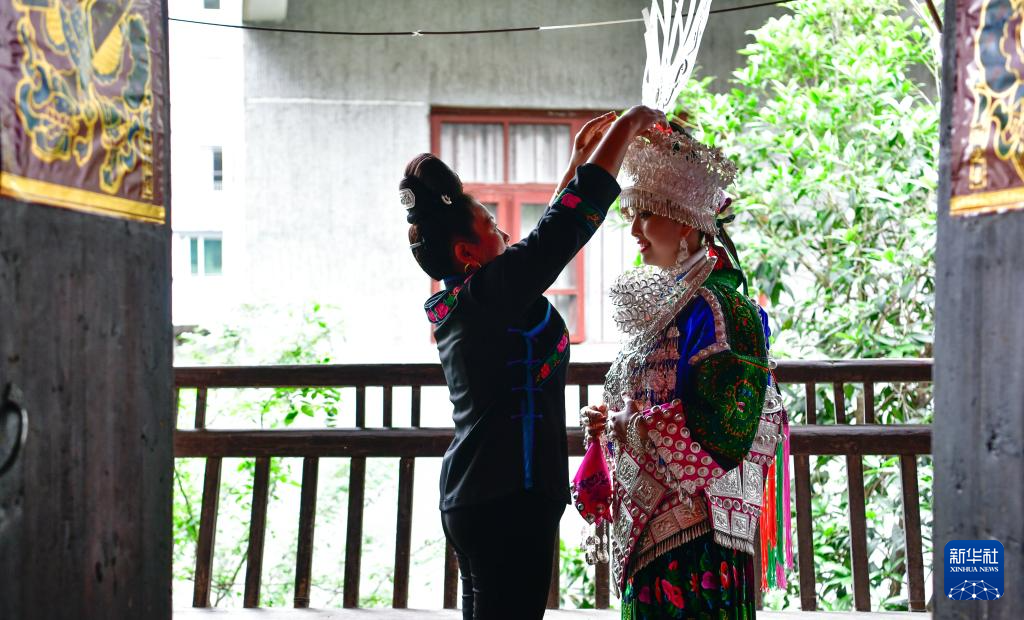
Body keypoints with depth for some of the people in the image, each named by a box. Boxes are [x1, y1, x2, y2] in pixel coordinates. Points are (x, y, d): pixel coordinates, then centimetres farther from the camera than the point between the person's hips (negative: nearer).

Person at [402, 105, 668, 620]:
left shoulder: (452, 304, 12)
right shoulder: (491, 292, -14)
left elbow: (548, 235, 24)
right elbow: (576, 213, -13)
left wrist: (580, 157, 28)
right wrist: (630, 122, -2)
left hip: (469, 497, 10)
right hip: (509, 499, -10)